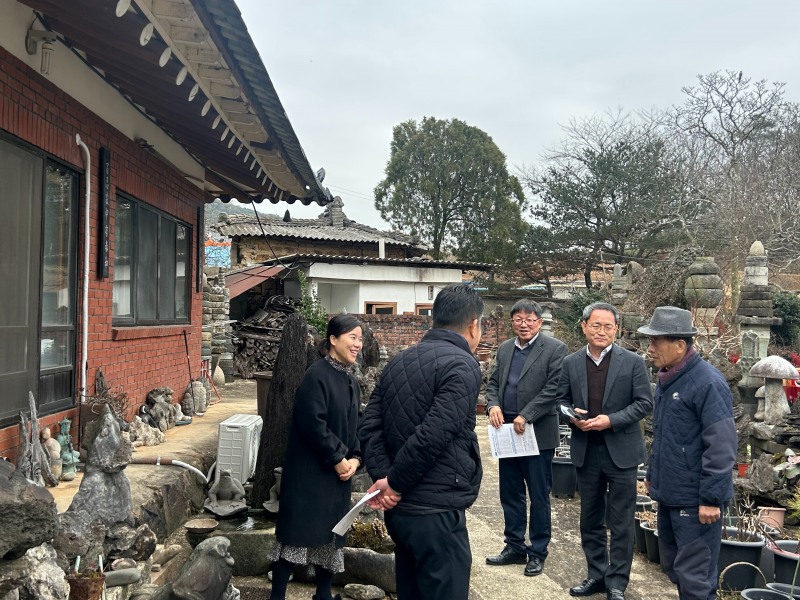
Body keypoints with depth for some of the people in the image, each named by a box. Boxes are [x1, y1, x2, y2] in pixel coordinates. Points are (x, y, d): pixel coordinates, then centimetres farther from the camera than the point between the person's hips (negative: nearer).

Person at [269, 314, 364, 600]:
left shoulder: (351, 381, 10)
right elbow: (312, 424, -21)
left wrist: (354, 458, -3)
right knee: (298, 532, -2)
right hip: (310, 471, -8)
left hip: (339, 472, 8)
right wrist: (338, 459, -15)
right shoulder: (316, 375, -15)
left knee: (331, 533, 14)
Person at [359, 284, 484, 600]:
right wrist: (394, 482, -11)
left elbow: (369, 426, 4)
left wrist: (383, 477, -5)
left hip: (399, 508, 8)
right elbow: (432, 436, -22)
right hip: (437, 512, -8)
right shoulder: (462, 365, -13)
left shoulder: (398, 362, 11)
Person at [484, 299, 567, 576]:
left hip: (538, 434, -6)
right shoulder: (504, 348, 12)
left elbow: (553, 389, -14)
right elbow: (493, 382, 14)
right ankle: (515, 547, 27)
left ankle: (537, 552, 19)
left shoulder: (555, 349, -7)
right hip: (507, 432, 6)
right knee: (510, 494, 14)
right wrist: (493, 405, -6)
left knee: (539, 496, 5)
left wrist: (526, 416, -19)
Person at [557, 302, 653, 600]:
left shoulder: (633, 362, -6)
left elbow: (644, 402, -7)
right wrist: (572, 417, -11)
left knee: (620, 522, 4)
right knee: (590, 518, 14)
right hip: (586, 451, 3)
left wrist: (611, 420, -18)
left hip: (621, 451, -3)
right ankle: (596, 575, 29)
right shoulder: (571, 363, 3)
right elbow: (561, 399, 10)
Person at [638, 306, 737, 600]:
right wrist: (653, 474, 21)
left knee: (694, 576, 0)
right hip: (668, 493, 9)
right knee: (674, 567, 20)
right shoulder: (667, 378, 9)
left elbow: (721, 446, -21)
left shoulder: (708, 383, -19)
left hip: (695, 499, -9)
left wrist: (711, 499, -21)